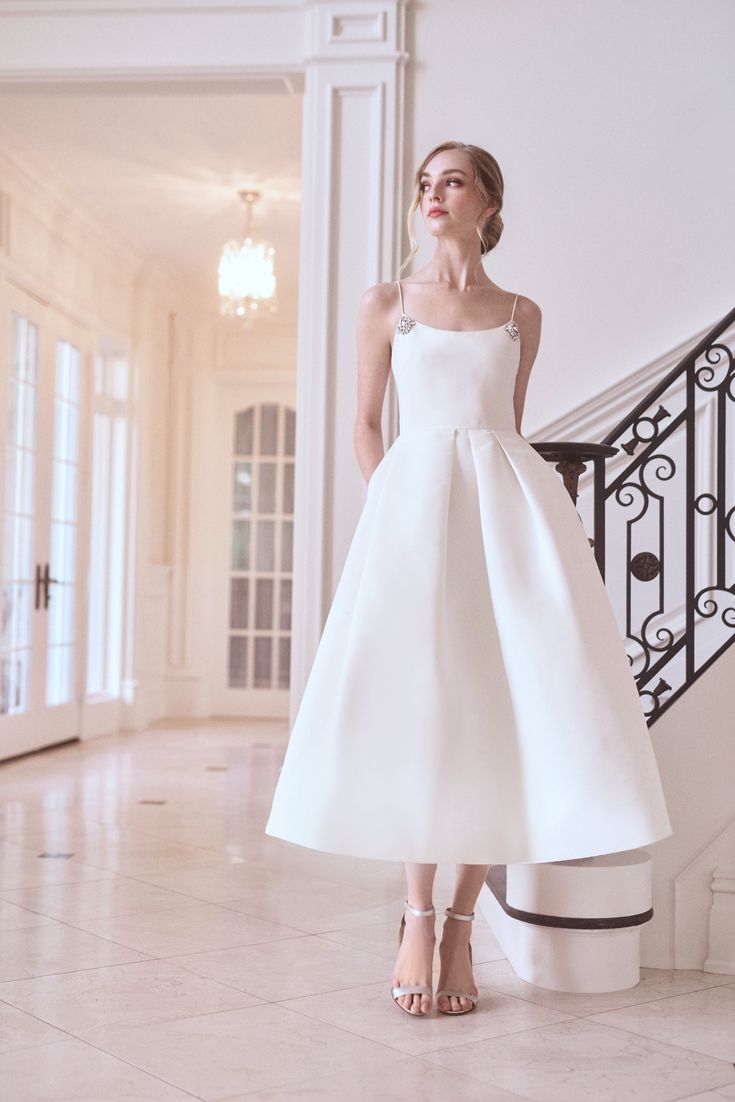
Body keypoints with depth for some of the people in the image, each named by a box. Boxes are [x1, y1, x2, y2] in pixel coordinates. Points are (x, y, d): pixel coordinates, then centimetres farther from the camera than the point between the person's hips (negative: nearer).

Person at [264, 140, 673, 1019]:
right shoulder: (387, 304, 12)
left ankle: (462, 923, 3)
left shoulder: (521, 315, 15)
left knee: (512, 703, -7)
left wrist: (499, 498, 8)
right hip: (414, 500, -1)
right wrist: (393, 503, 1)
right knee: (417, 702, -7)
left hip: (509, 500, 2)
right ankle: (417, 919, 5)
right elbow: (365, 422, 13)